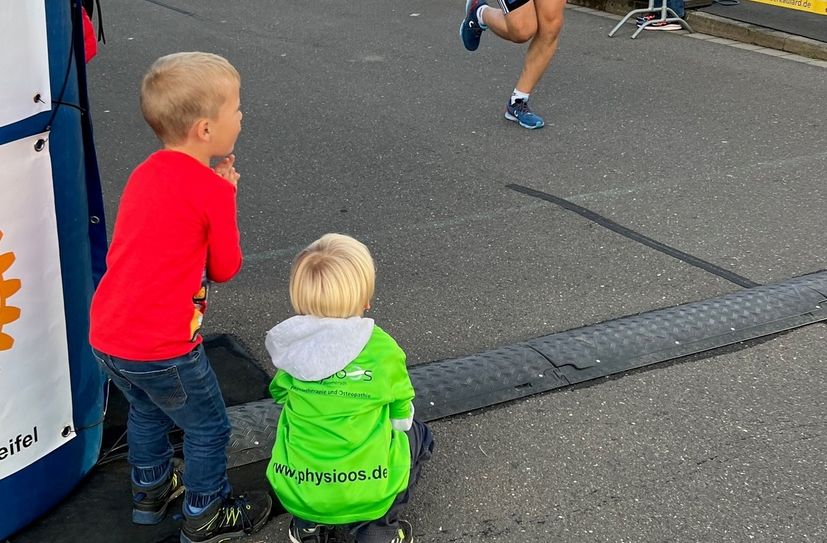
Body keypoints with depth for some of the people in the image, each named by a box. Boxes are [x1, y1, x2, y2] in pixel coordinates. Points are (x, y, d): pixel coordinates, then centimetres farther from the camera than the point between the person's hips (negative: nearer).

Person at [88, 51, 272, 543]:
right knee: (208, 429, 15)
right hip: (161, 346, -8)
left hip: (106, 335, 8)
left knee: (148, 410, 31)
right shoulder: (212, 190, -15)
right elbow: (225, 268, -6)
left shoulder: (145, 174, 7)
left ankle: (152, 491, 51)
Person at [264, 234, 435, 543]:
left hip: (294, 493, 3)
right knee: (417, 435, 27)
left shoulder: (293, 348, -5)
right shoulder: (383, 350, -12)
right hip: (368, 496, -2)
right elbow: (401, 420, 1)